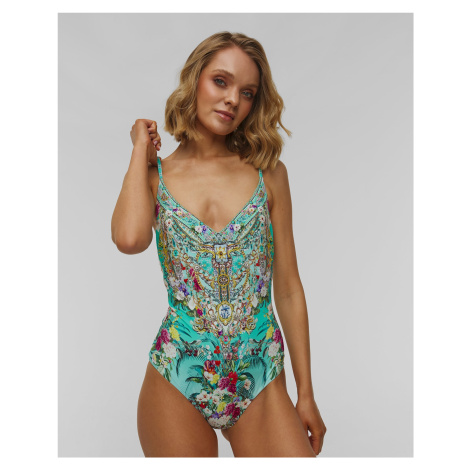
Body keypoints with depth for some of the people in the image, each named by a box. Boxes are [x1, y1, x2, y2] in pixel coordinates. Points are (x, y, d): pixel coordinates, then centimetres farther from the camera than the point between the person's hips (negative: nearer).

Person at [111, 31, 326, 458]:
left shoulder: (269, 172, 1)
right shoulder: (153, 176, 1)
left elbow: (289, 289, 2)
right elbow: (130, 238, -23)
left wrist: (306, 393, 3)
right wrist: (141, 151, -6)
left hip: (262, 382, 1)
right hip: (176, 379, 0)